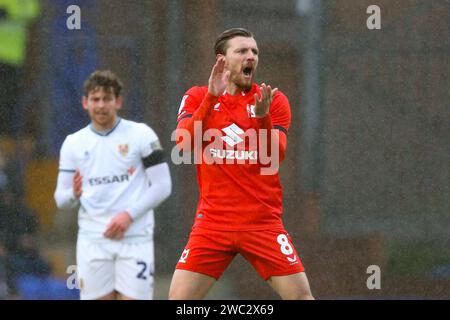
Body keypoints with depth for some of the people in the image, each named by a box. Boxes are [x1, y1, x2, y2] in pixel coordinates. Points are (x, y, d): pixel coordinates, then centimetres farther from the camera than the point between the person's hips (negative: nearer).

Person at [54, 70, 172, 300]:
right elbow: (60, 199, 9)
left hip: (134, 236, -2)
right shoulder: (73, 143, 10)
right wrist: (74, 194, -16)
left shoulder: (141, 134, 1)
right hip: (92, 238, 3)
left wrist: (129, 215, -14)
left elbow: (162, 186, -2)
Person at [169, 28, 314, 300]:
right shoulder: (198, 98, 5)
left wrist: (262, 115, -26)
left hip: (264, 223, 0)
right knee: (179, 298, -8)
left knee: (301, 296, -8)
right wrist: (211, 97, -21)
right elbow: (185, 143, -12)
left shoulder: (274, 101, 4)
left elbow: (277, 154, -9)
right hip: (213, 223, 0)